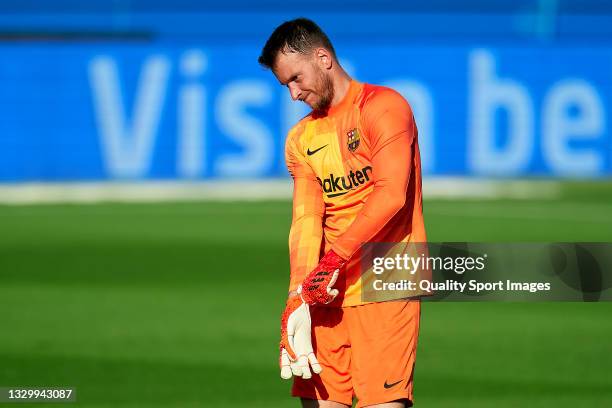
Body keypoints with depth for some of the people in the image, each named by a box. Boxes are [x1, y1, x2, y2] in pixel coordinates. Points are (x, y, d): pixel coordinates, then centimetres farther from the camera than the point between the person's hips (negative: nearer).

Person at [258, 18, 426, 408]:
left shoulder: (382, 107, -4)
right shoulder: (301, 139, 16)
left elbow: (391, 196, -16)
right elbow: (306, 221, 5)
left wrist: (333, 262, -19)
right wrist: (297, 301, -9)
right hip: (328, 295, 6)